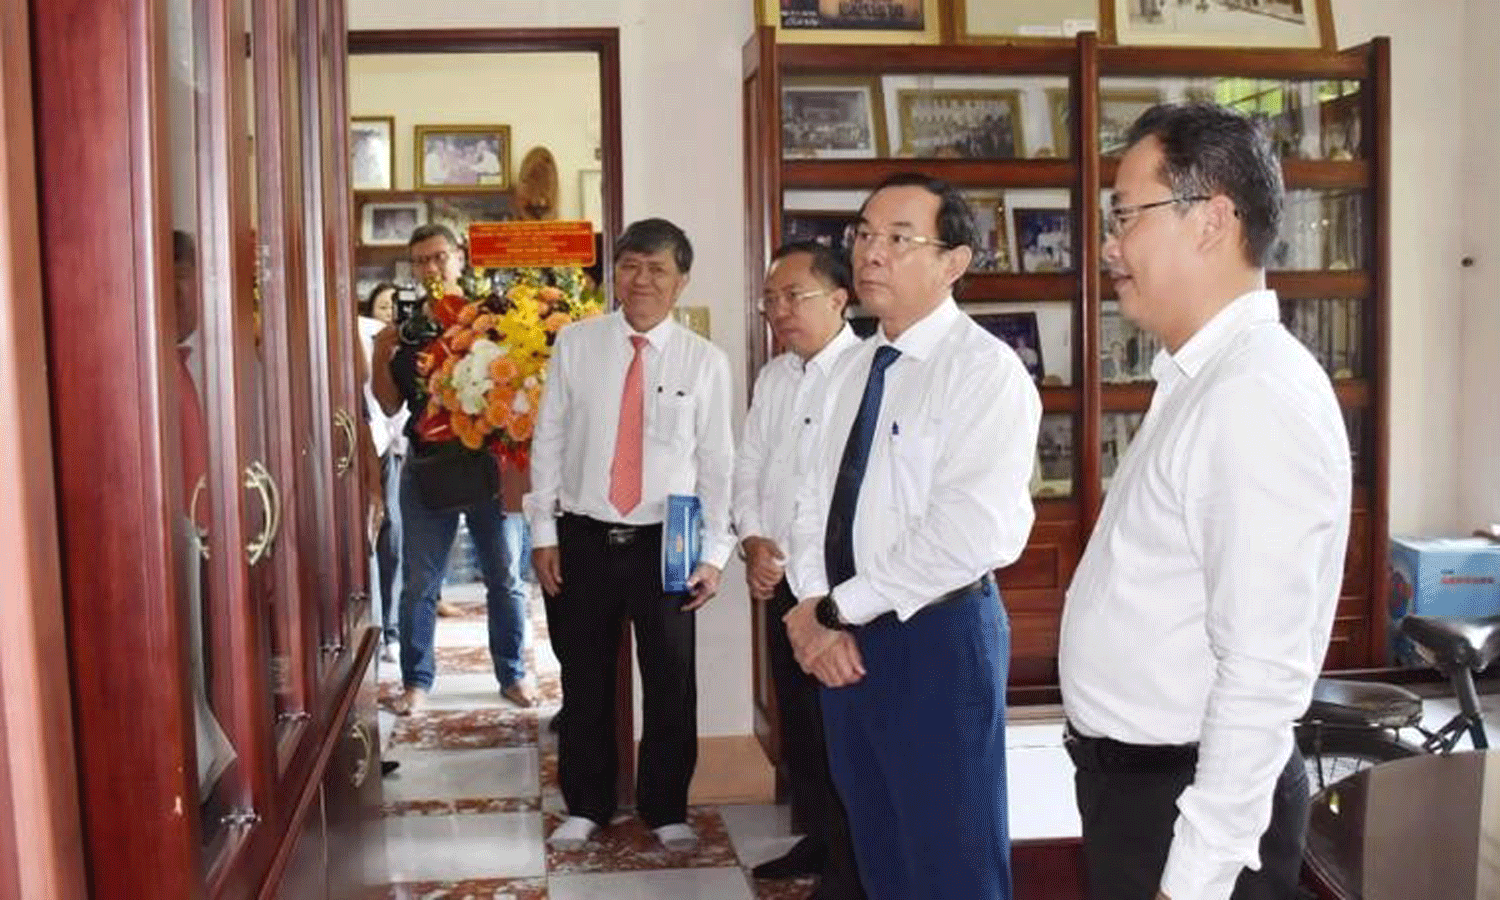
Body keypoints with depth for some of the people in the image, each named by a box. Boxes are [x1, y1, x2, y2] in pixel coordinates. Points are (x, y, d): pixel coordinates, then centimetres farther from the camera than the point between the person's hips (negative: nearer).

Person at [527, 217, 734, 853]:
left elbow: (716, 462, -1)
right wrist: (543, 532, 0)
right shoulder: (575, 344, 0)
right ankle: (586, 806, 31)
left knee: (671, 683, 9)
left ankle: (666, 811, 29)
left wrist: (714, 552, -4)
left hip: (666, 544, 0)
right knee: (584, 681, 12)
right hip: (583, 539, 1)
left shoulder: (705, 361, -2)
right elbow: (548, 441, 2)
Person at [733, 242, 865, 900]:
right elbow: (748, 465, 15)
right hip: (782, 577, 8)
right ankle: (818, 838, 34)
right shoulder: (772, 377, 12)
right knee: (795, 717, 17)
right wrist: (753, 540, 0)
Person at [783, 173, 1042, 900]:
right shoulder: (854, 368, 10)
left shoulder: (985, 369, -15)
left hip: (937, 637, -7)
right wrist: (815, 608, -8)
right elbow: (816, 497, 10)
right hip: (844, 637, 8)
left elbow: (973, 531, -25)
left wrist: (838, 609, -18)